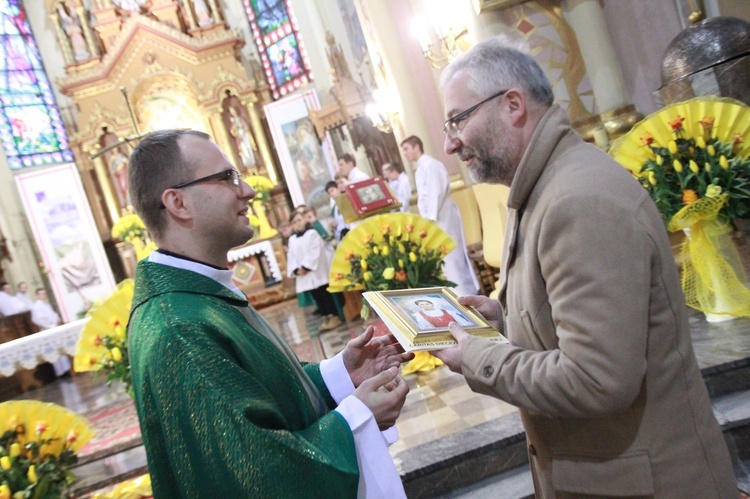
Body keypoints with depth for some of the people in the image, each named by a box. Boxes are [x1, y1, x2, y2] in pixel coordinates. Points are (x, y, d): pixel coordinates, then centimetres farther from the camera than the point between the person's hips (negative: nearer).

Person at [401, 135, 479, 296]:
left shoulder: (430, 164, -11)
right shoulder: (420, 168, 17)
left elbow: (436, 193, -18)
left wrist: (431, 218, -20)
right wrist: (426, 218, 15)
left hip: (442, 217, -9)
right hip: (433, 217, 9)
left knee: (451, 255, -6)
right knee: (445, 257, 10)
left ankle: (466, 293, 1)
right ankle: (462, 291, 16)